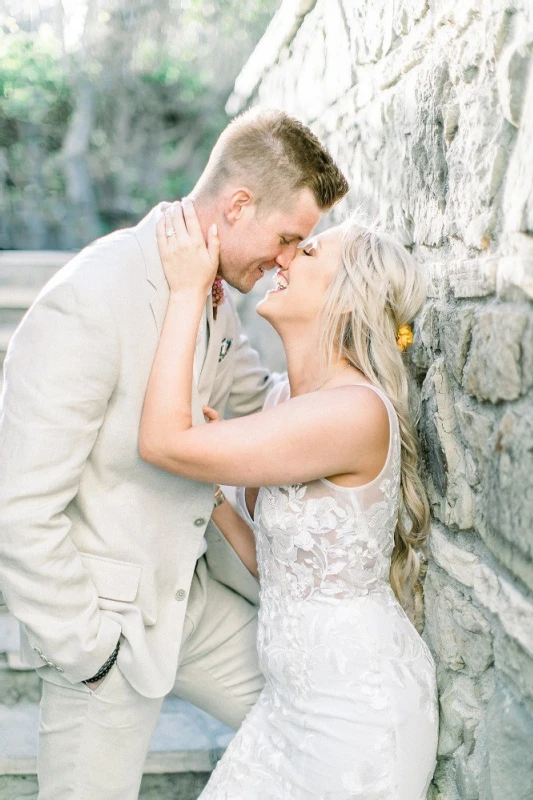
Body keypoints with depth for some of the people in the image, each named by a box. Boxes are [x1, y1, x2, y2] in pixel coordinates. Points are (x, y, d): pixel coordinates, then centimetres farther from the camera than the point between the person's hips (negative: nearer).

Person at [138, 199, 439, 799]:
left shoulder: (357, 410, -25)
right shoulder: (284, 399, 4)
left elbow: (165, 442, -28)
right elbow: (272, 559, 8)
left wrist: (188, 290, -21)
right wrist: (213, 494, -3)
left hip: (357, 705, -8)